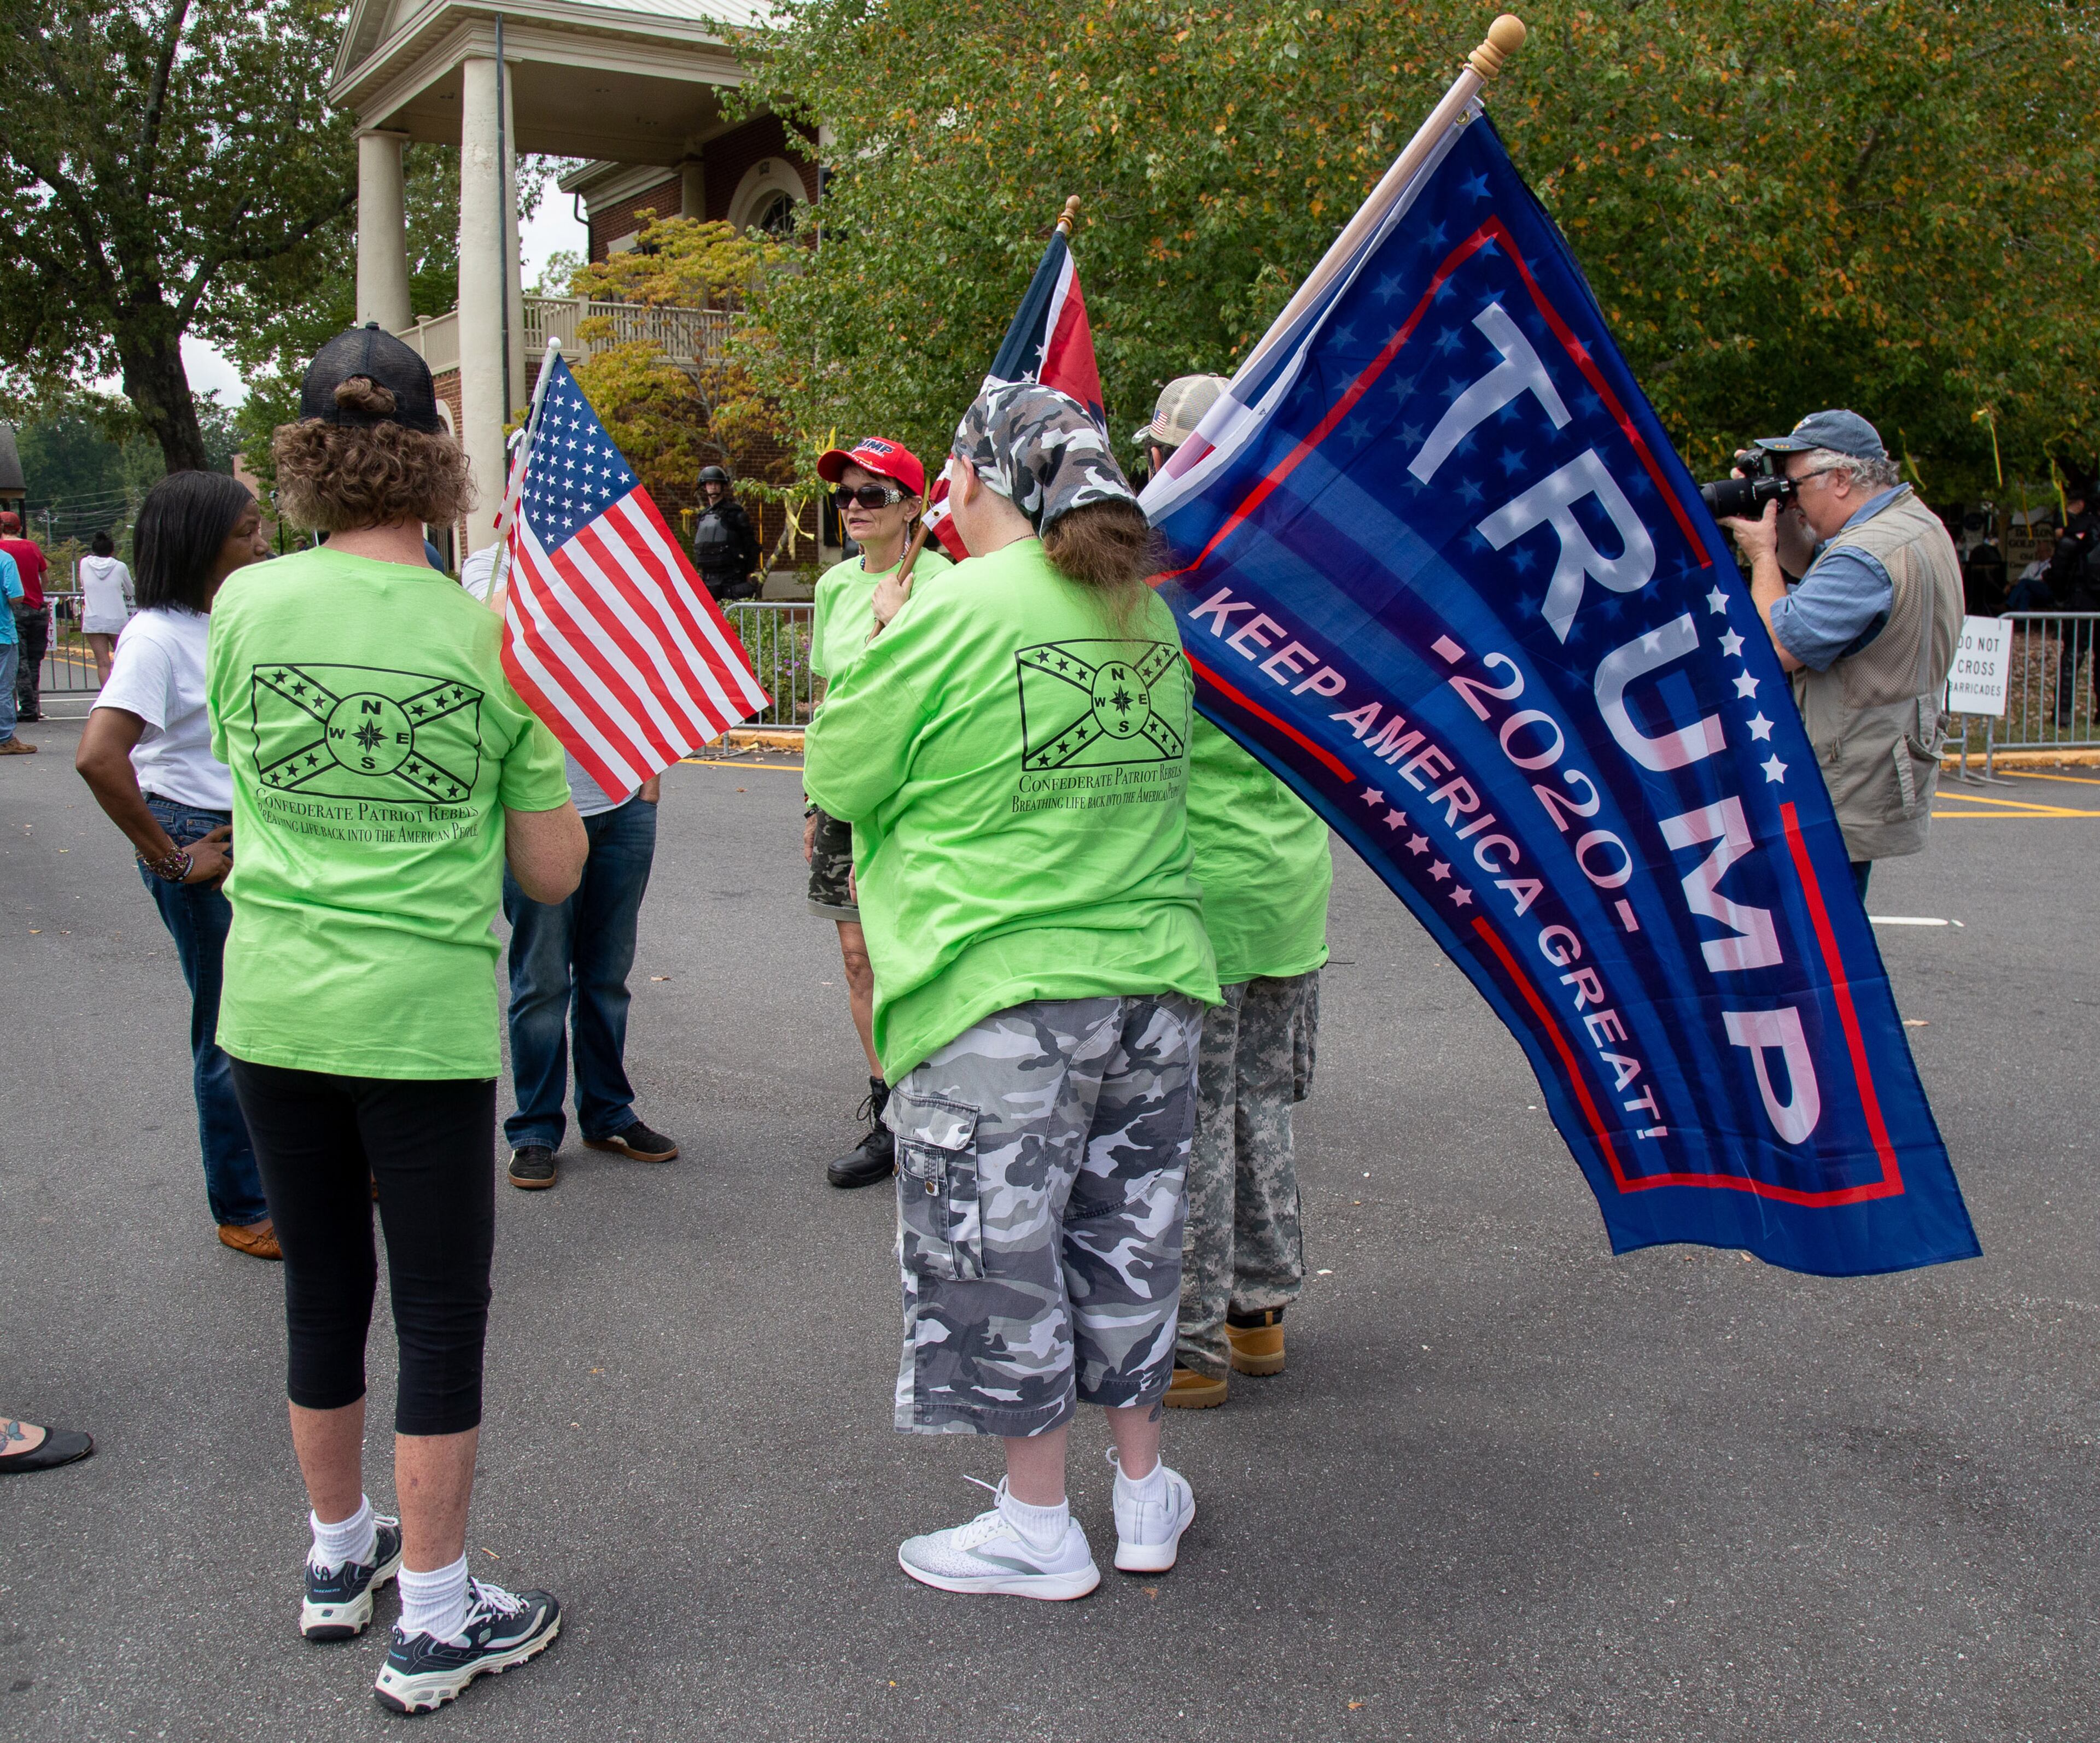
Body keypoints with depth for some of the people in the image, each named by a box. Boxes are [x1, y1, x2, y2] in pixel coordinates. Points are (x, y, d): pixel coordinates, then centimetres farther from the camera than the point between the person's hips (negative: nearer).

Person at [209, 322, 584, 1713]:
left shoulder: (247, 605, -2)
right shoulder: (488, 635, -9)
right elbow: (555, 871, -4)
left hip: (273, 1010, 4)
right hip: (423, 1021, -4)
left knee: (324, 1292, 19)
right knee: (441, 1314, 8)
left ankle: (340, 1558, 38)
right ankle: (434, 1623, 18)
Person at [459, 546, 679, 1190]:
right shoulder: (488, 566, 1)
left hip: (624, 803, 4)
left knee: (608, 973, 13)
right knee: (542, 979, 2)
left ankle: (609, 1113, 26)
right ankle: (535, 1130, 15)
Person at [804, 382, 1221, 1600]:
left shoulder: (954, 610, -13)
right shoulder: (1147, 613, 7)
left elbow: (840, 776, -5)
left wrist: (883, 643, 10)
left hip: (1001, 992, -6)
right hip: (1153, 975, 7)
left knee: (1002, 1260, 7)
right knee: (1125, 1236, 18)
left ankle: (1040, 1528, 19)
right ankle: (1147, 1496, 30)